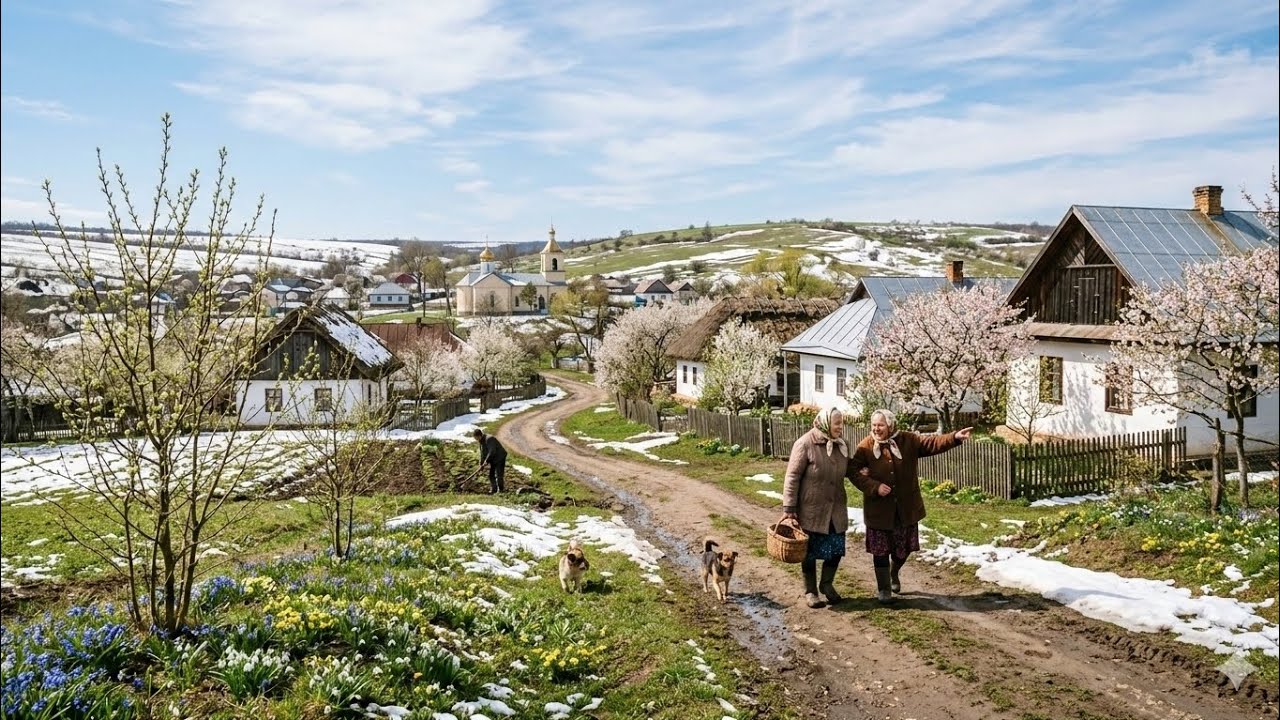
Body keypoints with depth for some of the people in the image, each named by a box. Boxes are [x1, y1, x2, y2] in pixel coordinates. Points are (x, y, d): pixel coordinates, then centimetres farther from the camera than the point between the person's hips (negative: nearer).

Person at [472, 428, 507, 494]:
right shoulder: (482, 441, 7)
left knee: (498, 475, -10)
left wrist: (486, 461, -24)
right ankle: (493, 489, 16)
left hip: (500, 458, -10)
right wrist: (481, 464, 9)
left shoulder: (489, 439, -24)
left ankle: (500, 490, -2)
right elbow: (482, 453, 12)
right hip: (493, 459, 10)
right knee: (491, 475, 9)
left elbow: (492, 451, -30)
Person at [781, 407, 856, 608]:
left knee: (836, 549, 8)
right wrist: (789, 508, -17)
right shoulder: (806, 444, -16)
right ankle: (810, 591, 24)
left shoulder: (842, 445, 3)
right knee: (810, 551, 7)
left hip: (836, 508, 5)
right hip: (811, 508, -5)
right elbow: (792, 477, -15)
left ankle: (827, 584, 32)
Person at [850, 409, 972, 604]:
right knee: (881, 550, 3)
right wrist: (875, 487, -21)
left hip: (906, 507, 2)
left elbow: (932, 443, -7)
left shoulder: (908, 441, -2)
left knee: (904, 547, 16)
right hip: (879, 509, -2)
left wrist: (955, 437, -22)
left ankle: (894, 573, 46)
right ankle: (883, 589, 19)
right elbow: (853, 471, -10)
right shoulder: (865, 447, -8)